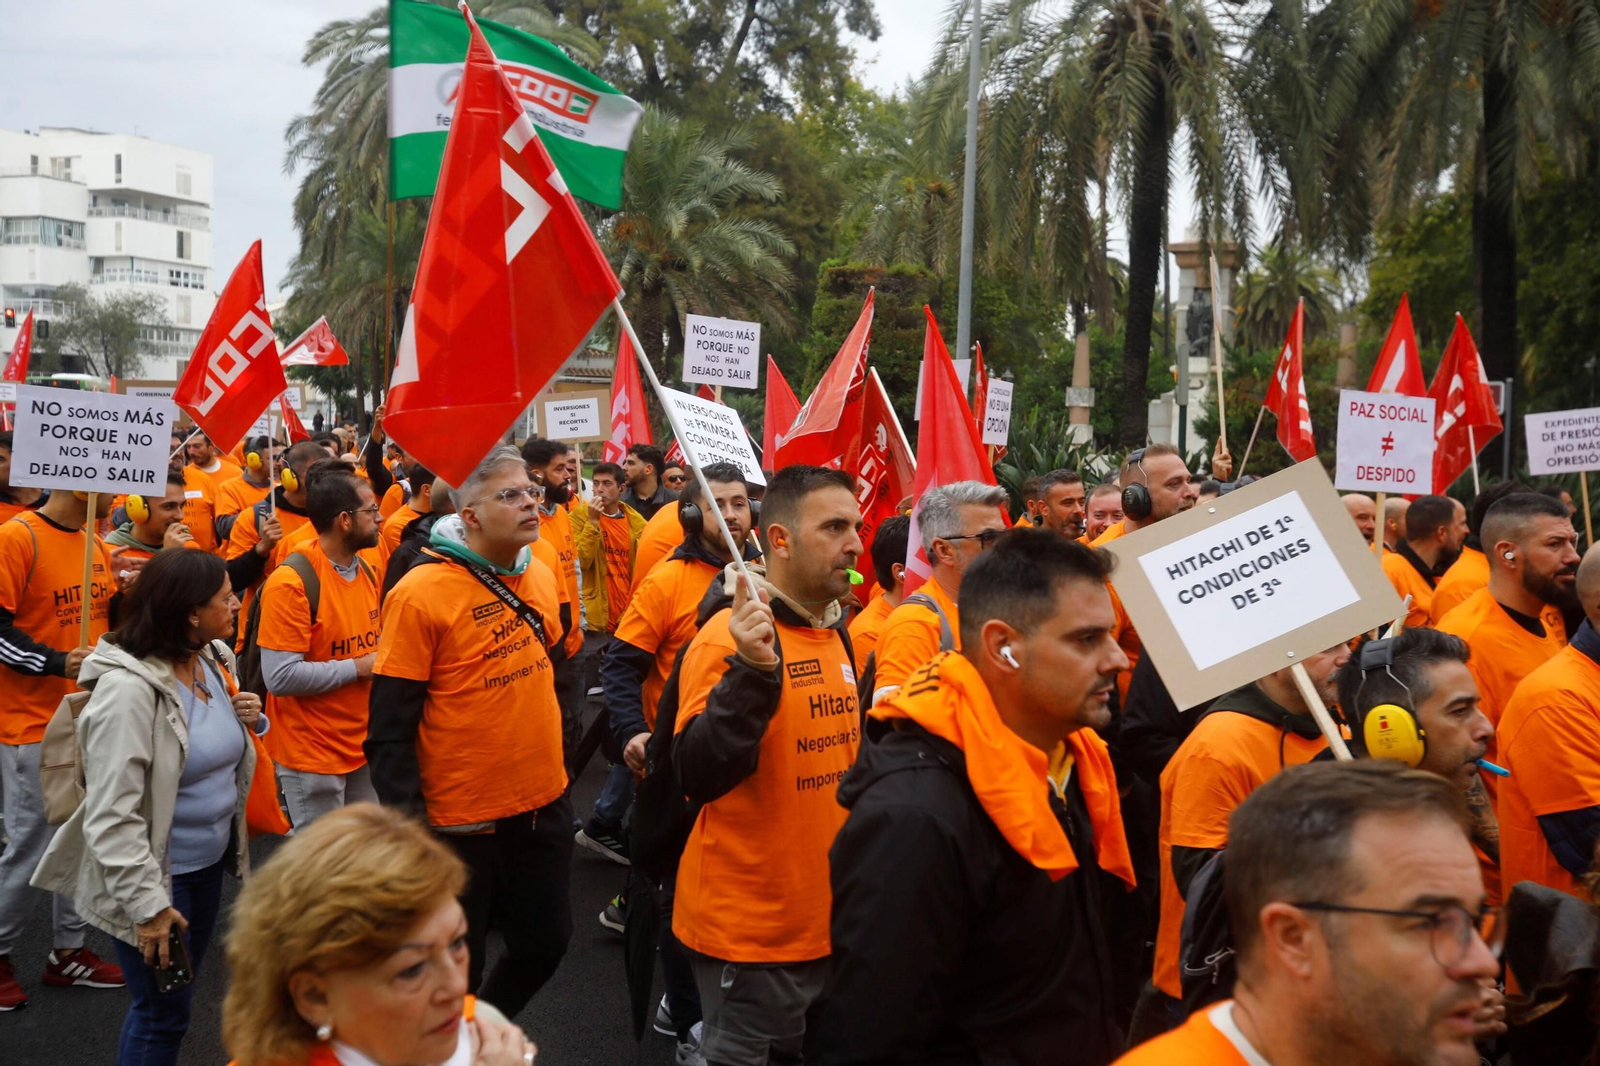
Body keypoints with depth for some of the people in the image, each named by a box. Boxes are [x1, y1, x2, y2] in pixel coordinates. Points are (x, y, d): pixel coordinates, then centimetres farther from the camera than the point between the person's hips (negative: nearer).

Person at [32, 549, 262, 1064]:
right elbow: (111, 817, -26)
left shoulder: (215, 660, 0)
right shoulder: (128, 688, -26)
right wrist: (147, 905, -24)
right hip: (157, 874, -8)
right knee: (162, 1012, 6)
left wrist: (250, 721, -3)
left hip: (210, 861, 8)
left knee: (178, 992, 21)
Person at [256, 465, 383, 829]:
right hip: (312, 752, -8)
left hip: (363, 742, 8)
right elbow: (280, 676, -24)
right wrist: (358, 667, -18)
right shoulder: (291, 581, -20)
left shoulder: (365, 570, 6)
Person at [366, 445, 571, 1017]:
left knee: (545, 943, 19)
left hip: (545, 807, 7)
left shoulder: (540, 578, 4)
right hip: (460, 824, -6)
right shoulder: (421, 593, -17)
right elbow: (389, 727, -16)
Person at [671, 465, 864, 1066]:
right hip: (749, 929, -8)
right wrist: (752, 672, -37)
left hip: (830, 920, 8)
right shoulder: (728, 637, -18)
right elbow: (699, 777, -27)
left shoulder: (840, 634, 7)